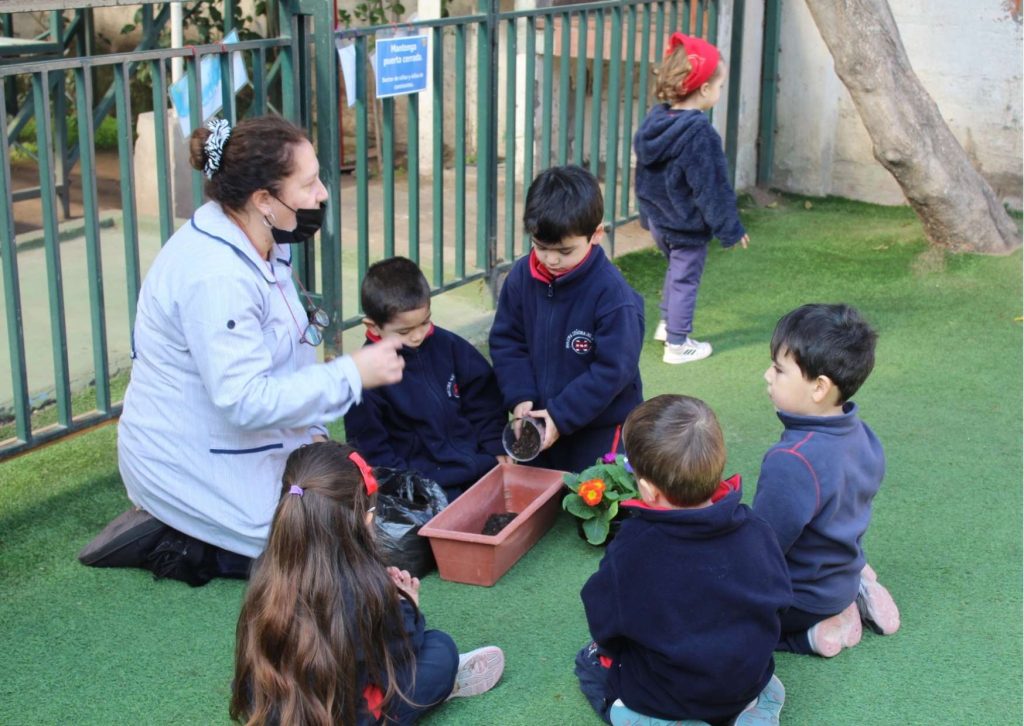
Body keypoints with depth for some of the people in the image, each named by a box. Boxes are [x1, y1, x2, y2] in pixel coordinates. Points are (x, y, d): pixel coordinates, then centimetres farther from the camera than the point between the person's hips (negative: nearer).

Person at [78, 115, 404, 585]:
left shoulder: (260, 241, 0)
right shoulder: (216, 278, -30)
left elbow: (282, 350, 9)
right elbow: (247, 401, -31)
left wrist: (311, 432, 2)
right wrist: (351, 374, -25)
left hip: (242, 444, 10)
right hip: (195, 466, -10)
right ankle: (171, 545, 1)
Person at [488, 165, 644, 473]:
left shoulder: (612, 293, -23)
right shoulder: (521, 276, -7)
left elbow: (614, 369, -21)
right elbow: (506, 341, 2)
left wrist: (562, 415, -20)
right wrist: (520, 398, -10)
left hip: (600, 429, -5)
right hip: (539, 423, 5)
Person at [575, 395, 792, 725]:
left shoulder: (631, 548, -25)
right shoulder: (755, 530, -14)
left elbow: (604, 625, -12)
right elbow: (778, 601, 1)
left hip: (668, 697, -4)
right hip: (747, 682, 4)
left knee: (590, 661, 21)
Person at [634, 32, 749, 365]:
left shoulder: (655, 120, -2)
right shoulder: (700, 134, -26)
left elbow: (644, 175, 9)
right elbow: (712, 188, -21)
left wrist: (648, 214, 21)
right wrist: (731, 229, -11)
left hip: (658, 220, 8)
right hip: (688, 226, -8)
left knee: (676, 269, 28)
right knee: (685, 280, 7)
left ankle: (667, 323, 39)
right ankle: (678, 344, 16)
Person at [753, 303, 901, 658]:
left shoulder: (791, 463, -34)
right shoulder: (860, 433, -6)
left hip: (804, 599, -9)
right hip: (846, 572, 9)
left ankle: (815, 630, -5)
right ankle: (853, 596, 13)